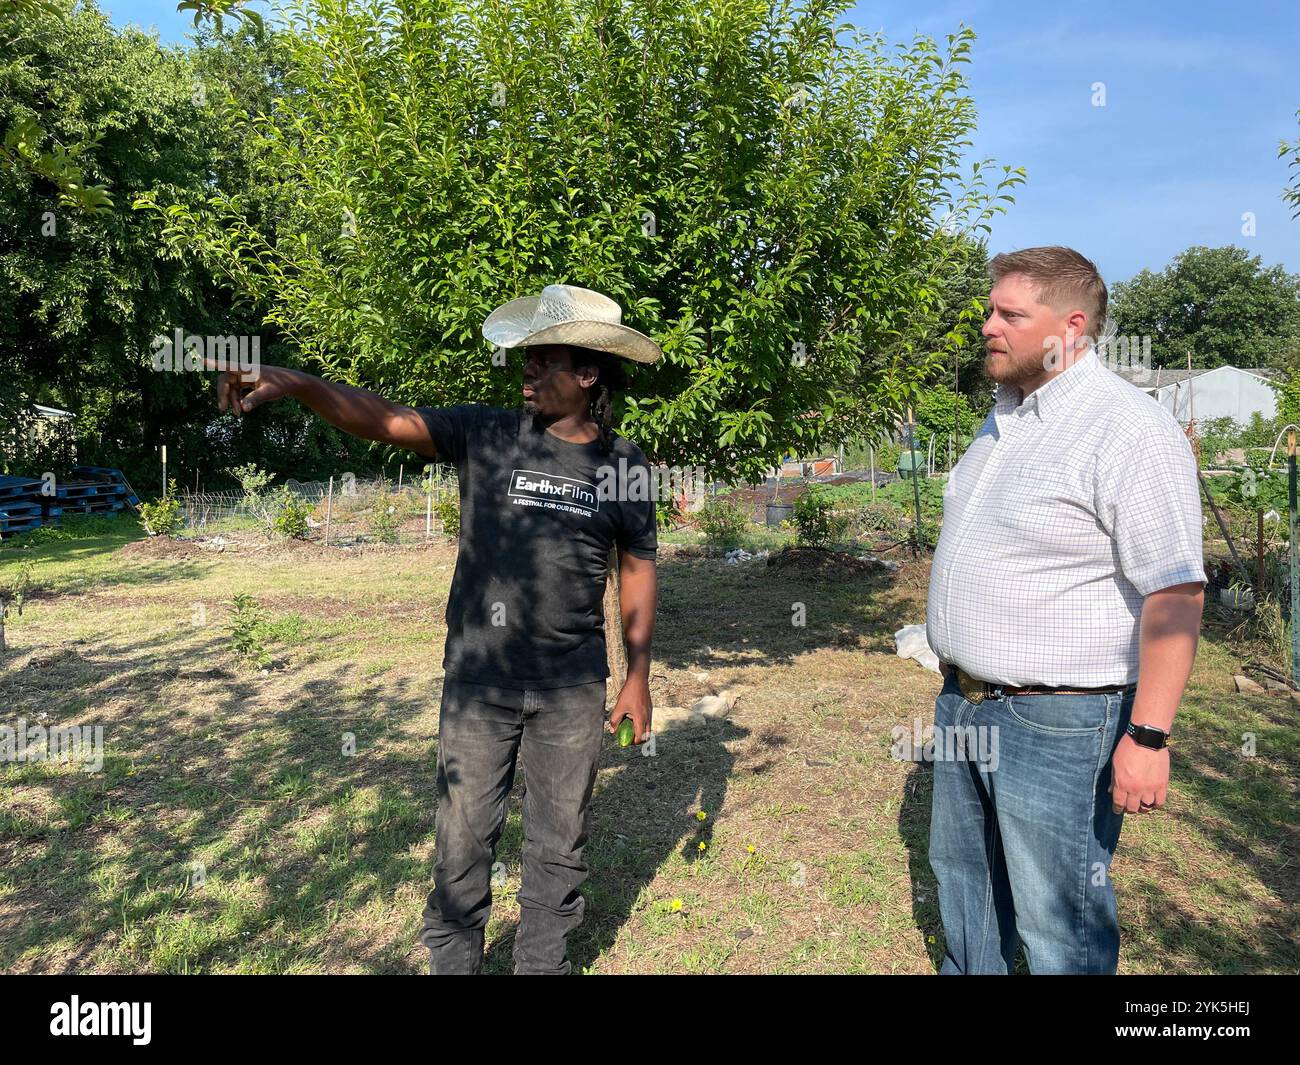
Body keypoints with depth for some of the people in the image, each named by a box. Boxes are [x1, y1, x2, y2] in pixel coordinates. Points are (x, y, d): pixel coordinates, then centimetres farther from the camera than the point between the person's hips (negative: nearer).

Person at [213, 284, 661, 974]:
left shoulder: (625, 466, -1)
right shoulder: (485, 434, -3)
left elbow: (637, 571, 6)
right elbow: (385, 419, -13)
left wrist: (639, 676, 5)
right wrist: (292, 383, -29)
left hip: (572, 688, 1)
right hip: (478, 680, 0)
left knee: (559, 838, 15)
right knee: (464, 835, 11)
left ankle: (543, 960, 37)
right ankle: (452, 959, 34)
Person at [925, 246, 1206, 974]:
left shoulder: (1129, 429, -19)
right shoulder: (1006, 415, 9)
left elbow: (1175, 593, -21)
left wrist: (1148, 736, -23)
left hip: (1058, 722, -9)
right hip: (965, 700, 9)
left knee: (1057, 920, 7)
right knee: (963, 868, 24)